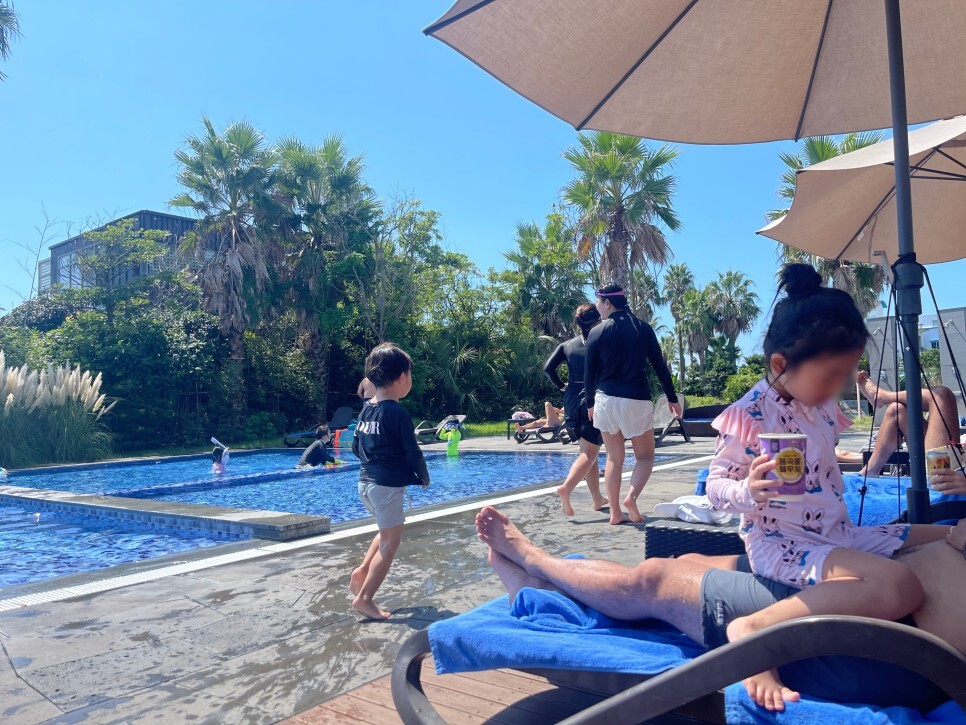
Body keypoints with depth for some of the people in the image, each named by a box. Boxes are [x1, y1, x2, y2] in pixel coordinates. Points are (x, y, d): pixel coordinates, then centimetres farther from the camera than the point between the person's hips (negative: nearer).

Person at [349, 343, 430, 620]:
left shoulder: (366, 409, 7)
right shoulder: (397, 412, -17)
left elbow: (356, 447, 14)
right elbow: (412, 452, -15)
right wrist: (424, 478, 0)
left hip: (366, 481, 8)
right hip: (388, 484, -8)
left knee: (389, 532, 26)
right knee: (390, 541, 4)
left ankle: (361, 572, 17)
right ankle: (364, 598, 6)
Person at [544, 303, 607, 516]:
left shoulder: (567, 345, 7)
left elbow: (548, 368, -1)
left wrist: (561, 386, 11)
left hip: (572, 400, 6)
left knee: (587, 450, 15)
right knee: (590, 452, -5)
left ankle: (598, 499, 21)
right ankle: (566, 487, -28)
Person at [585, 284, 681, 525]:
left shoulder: (597, 332, -2)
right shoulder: (643, 328, 1)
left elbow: (589, 373, 2)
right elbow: (660, 366, 3)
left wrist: (590, 403, 14)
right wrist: (672, 398, 11)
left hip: (606, 399, 1)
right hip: (637, 399, -1)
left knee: (614, 458, 12)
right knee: (645, 456, 12)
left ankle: (615, 512, 10)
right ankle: (632, 497, -12)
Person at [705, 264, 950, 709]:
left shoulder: (821, 408, 7)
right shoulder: (749, 416, -17)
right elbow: (715, 486, -13)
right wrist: (748, 491, -35)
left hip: (836, 535, 9)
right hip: (780, 544, -9)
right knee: (899, 587, -31)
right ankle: (755, 629, -26)